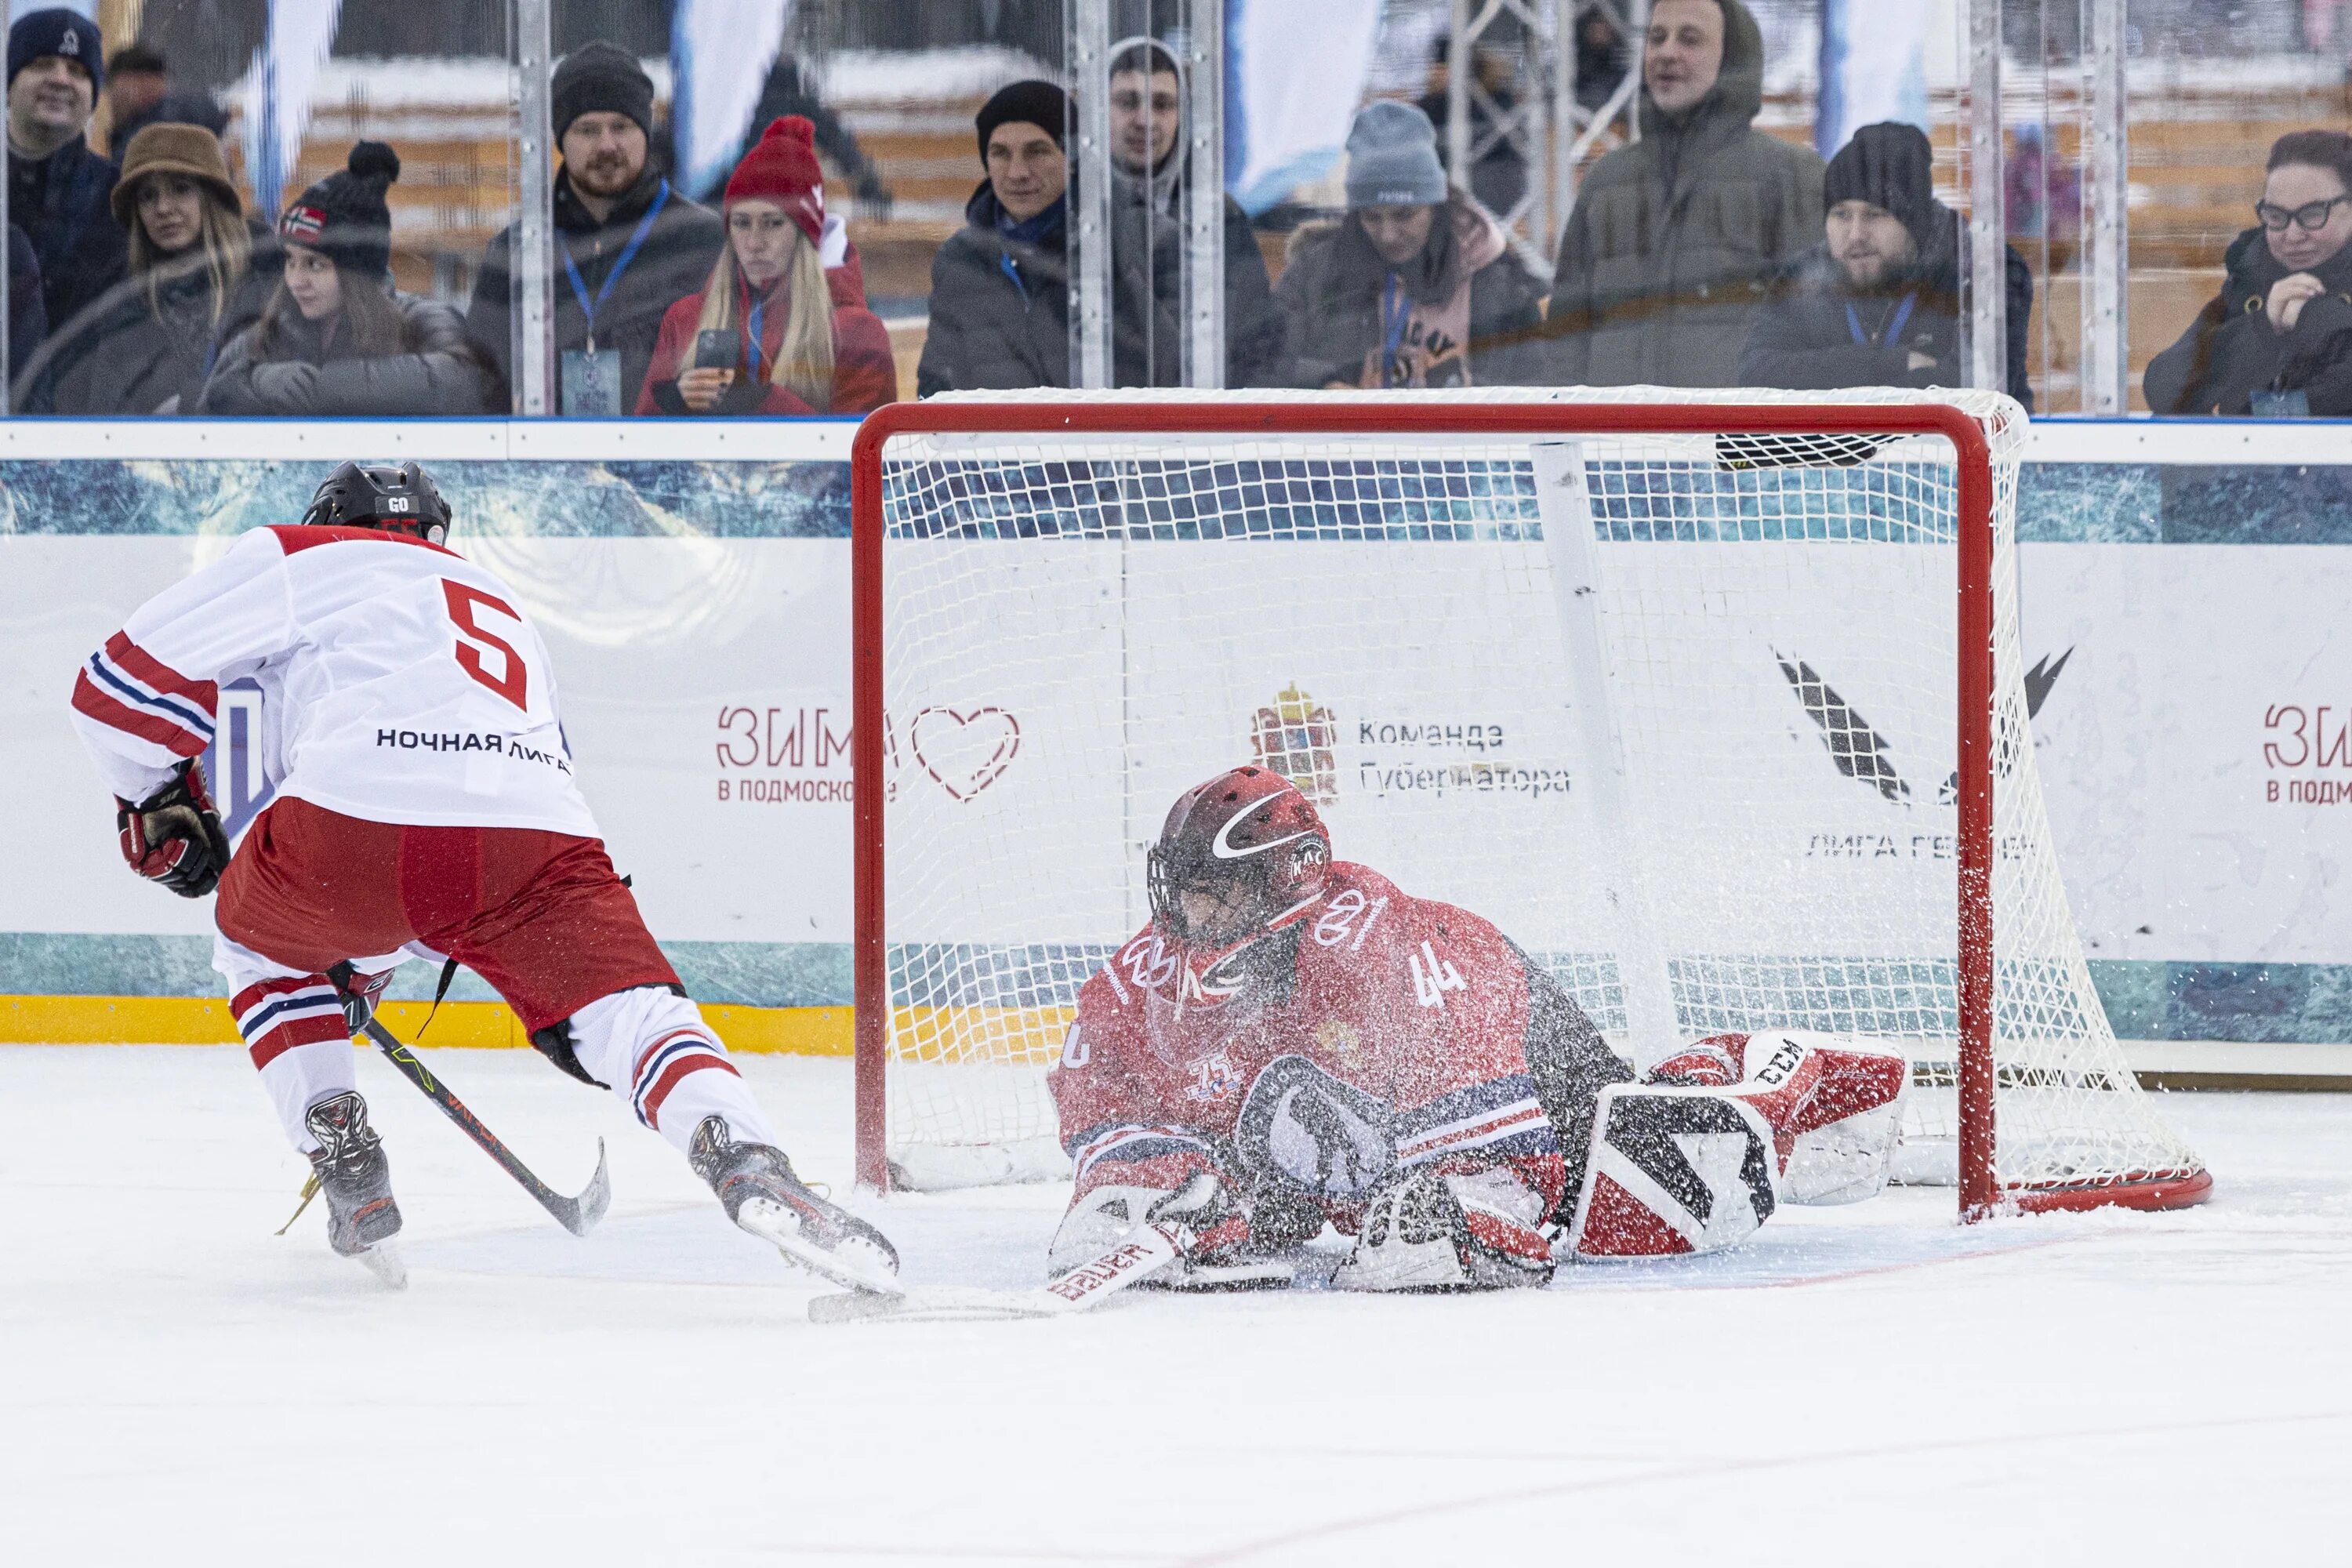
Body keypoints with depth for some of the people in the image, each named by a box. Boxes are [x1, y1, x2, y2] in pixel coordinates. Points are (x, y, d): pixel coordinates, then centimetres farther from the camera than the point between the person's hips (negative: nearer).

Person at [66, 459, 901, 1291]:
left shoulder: (303, 559, 25)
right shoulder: (503, 606, 43)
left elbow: (125, 678, 18)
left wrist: (162, 803, 35)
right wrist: (364, 966, 56)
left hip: (352, 821, -2)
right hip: (537, 838, 2)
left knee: (260, 940, 28)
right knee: (633, 1012, 2)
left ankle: (342, 1158, 18)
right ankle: (748, 1169, -28)